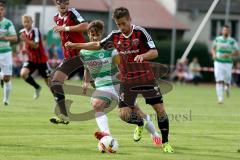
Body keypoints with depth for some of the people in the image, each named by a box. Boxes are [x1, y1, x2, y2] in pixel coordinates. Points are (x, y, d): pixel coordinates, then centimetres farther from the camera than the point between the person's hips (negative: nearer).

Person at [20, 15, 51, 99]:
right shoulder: (23, 32, 3)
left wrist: (26, 40, -39)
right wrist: (25, 49, 6)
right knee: (23, 73, -19)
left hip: (41, 60, -6)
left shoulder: (35, 31, -19)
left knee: (49, 82, 1)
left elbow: (36, 45, -29)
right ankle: (37, 87, 5)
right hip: (31, 59, 6)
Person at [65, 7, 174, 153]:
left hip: (146, 78, -3)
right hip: (127, 81, 3)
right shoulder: (115, 36, 1)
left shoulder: (140, 32, -11)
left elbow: (154, 52, -16)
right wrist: (75, 45, 12)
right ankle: (140, 123, 29)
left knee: (160, 110, -7)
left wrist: (142, 56, -37)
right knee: (124, 115, -6)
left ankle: (166, 143, 11)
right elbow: (97, 45, 15)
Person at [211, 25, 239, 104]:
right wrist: (214, 54, -2)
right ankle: (220, 98, -13)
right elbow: (213, 48, 19)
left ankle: (227, 88, 40)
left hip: (228, 64, -1)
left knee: (227, 82, 3)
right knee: (219, 81, -12)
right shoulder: (217, 39, 5)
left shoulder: (232, 41, -4)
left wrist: (229, 55, -21)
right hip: (218, 62, 1)